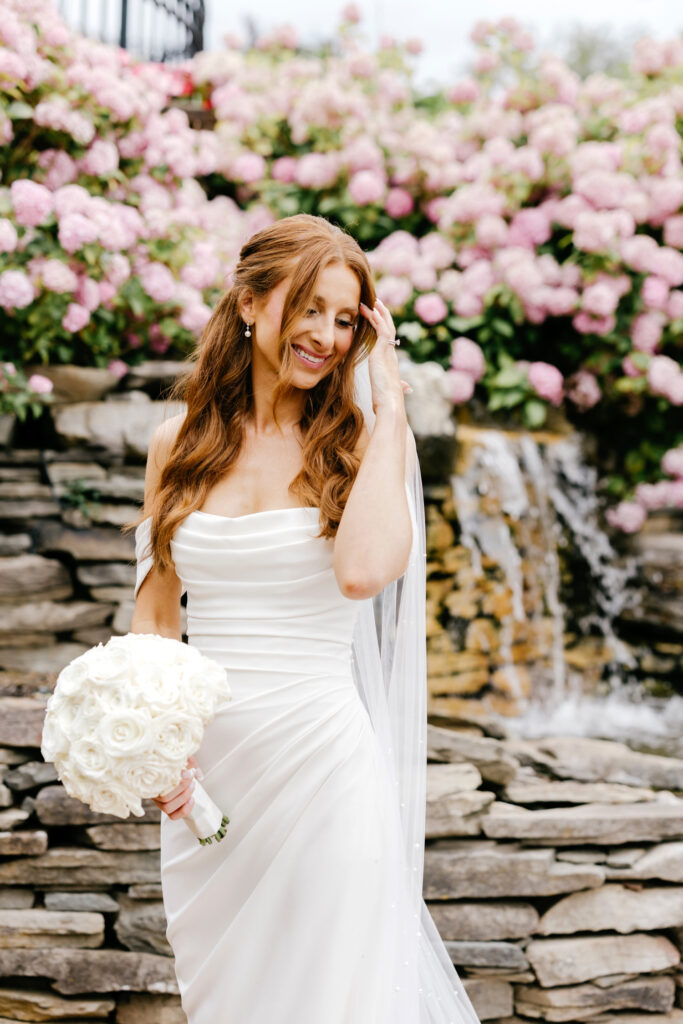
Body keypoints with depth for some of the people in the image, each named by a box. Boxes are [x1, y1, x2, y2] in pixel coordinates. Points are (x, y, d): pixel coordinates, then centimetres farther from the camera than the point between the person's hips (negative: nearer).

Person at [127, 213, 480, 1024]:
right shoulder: (179, 444, 5)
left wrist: (388, 405, -15)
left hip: (321, 752, -3)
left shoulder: (360, 441, -3)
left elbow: (364, 570, -24)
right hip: (203, 765, 3)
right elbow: (156, 615, 10)